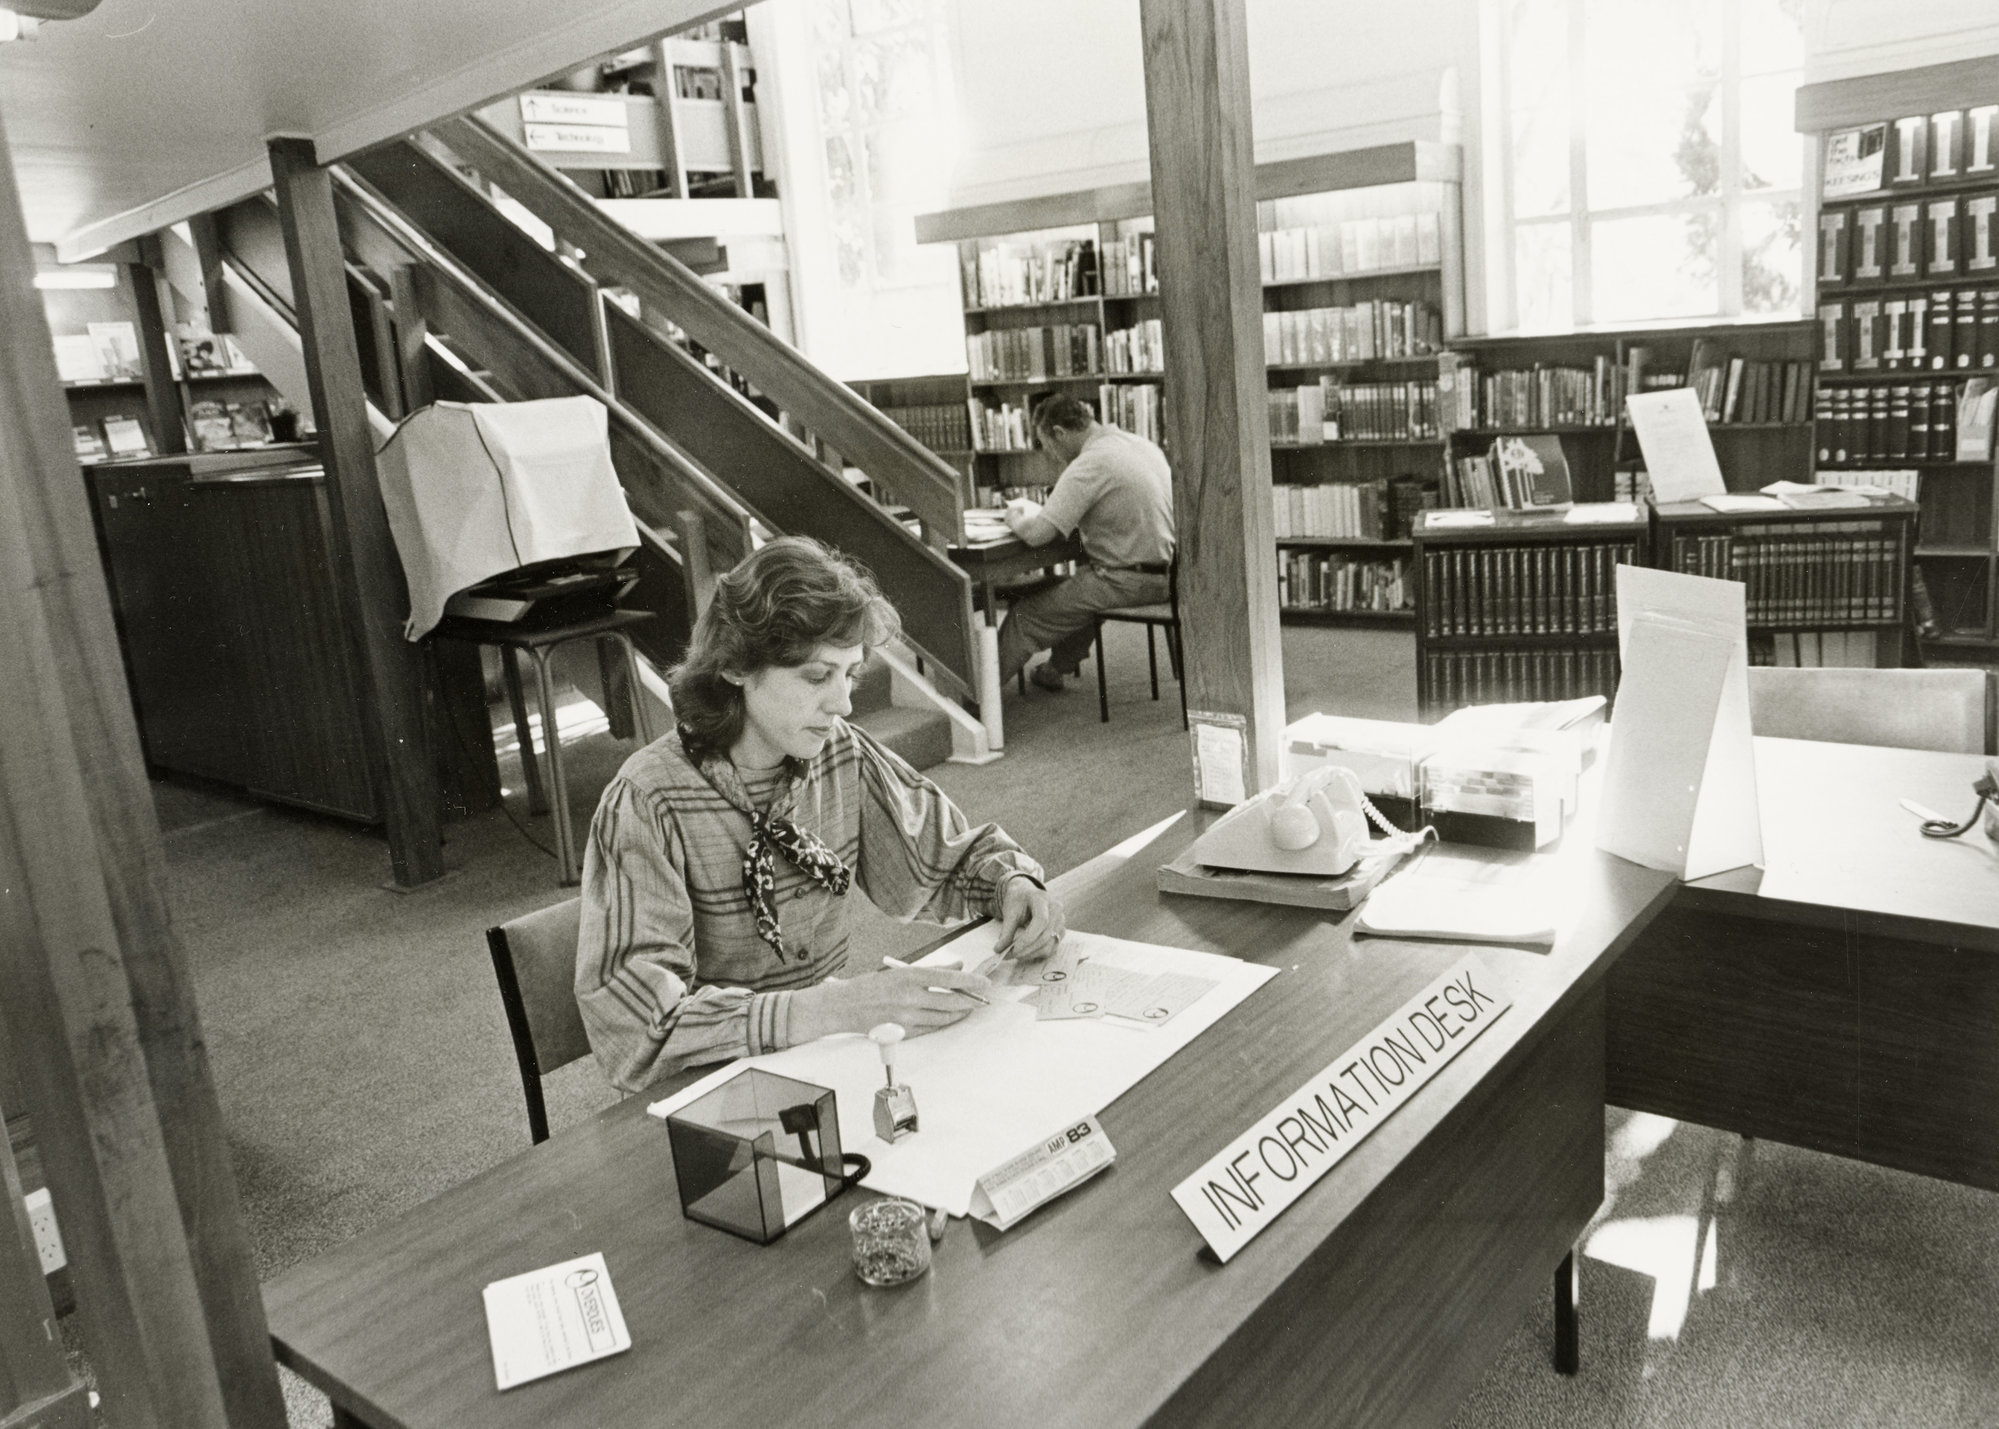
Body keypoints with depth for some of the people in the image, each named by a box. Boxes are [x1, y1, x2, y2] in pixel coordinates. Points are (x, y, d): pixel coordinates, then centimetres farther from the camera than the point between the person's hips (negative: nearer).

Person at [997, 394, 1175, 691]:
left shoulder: (1090, 465, -19)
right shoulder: (1144, 445, 9)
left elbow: (1038, 534, -23)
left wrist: (1015, 519, 0)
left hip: (1127, 582, -9)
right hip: (1165, 574, 9)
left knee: (1027, 615, 4)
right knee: (1078, 590, 35)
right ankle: (1057, 667, 47)